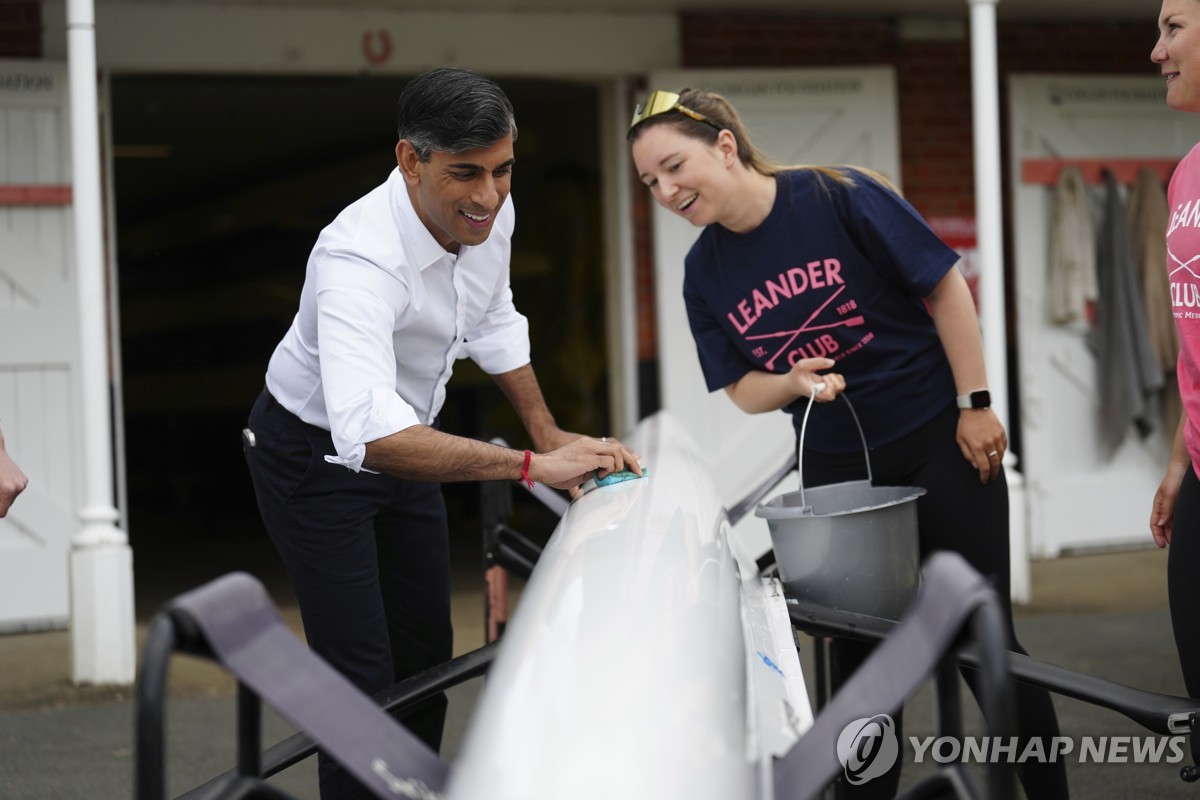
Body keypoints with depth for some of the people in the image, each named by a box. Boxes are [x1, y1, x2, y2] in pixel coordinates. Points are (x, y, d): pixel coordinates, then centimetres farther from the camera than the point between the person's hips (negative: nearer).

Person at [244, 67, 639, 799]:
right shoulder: (360, 258, -40)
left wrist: (549, 431, 5)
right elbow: (369, 432, -54)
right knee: (362, 679, -11)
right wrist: (533, 466, -57)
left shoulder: (489, 212, -15)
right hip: (316, 455, -7)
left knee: (427, 661, 12)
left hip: (404, 444, 7)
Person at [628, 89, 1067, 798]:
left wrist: (976, 404, -11)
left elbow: (946, 287, -11)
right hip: (837, 466, 4)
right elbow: (743, 387, 6)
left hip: (939, 440, -4)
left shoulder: (838, 196, -15)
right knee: (857, 646, 8)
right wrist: (794, 382, -17)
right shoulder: (704, 273, 0)